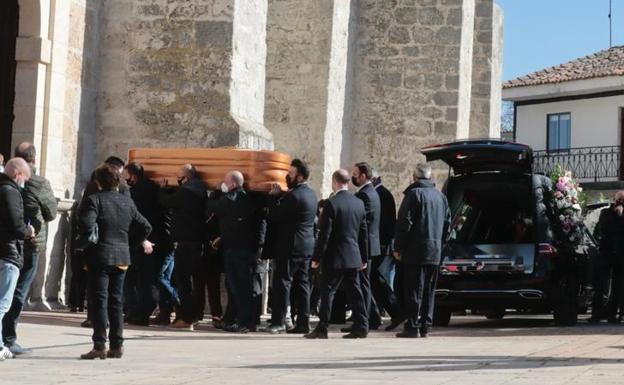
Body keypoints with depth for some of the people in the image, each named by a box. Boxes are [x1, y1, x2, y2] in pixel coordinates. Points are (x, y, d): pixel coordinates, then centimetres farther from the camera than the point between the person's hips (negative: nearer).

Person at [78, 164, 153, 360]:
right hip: (122, 256, 5)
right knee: (116, 301, 12)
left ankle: (100, 345, -8)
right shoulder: (127, 202, 9)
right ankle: (117, 345, 12)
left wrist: (87, 241, -2)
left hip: (100, 256, -5)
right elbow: (145, 226, 12)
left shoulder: (94, 200, -8)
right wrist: (140, 241, 31)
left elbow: (86, 224, -22)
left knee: (99, 301, -4)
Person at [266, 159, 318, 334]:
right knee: (302, 284, 9)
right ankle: (303, 323, 9)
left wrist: (274, 196, -3)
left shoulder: (293, 195, -17)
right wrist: (279, 196, 13)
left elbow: (274, 216, -14)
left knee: (282, 282, -5)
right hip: (307, 246, 9)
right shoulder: (311, 194, 13)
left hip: (291, 246, -9)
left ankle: (278, 321, -6)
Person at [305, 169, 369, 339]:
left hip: (334, 257, -6)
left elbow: (324, 234, -14)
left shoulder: (331, 203, -13)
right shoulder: (359, 203, 7)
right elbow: (364, 233, 11)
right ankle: (361, 326, 9)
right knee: (354, 292, 10)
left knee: (327, 292, -1)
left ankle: (322, 328, 0)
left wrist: (317, 257, -9)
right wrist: (364, 258, 17)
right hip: (354, 257, 6)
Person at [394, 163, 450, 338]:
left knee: (413, 290, -5)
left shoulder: (414, 194, -9)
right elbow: (447, 222, 17)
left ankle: (412, 327, -8)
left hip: (416, 251, -6)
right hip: (435, 252, 6)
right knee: (429, 291, 12)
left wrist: (398, 247, -9)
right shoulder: (441, 196, 13)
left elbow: (404, 222, -13)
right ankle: (425, 326, 14)